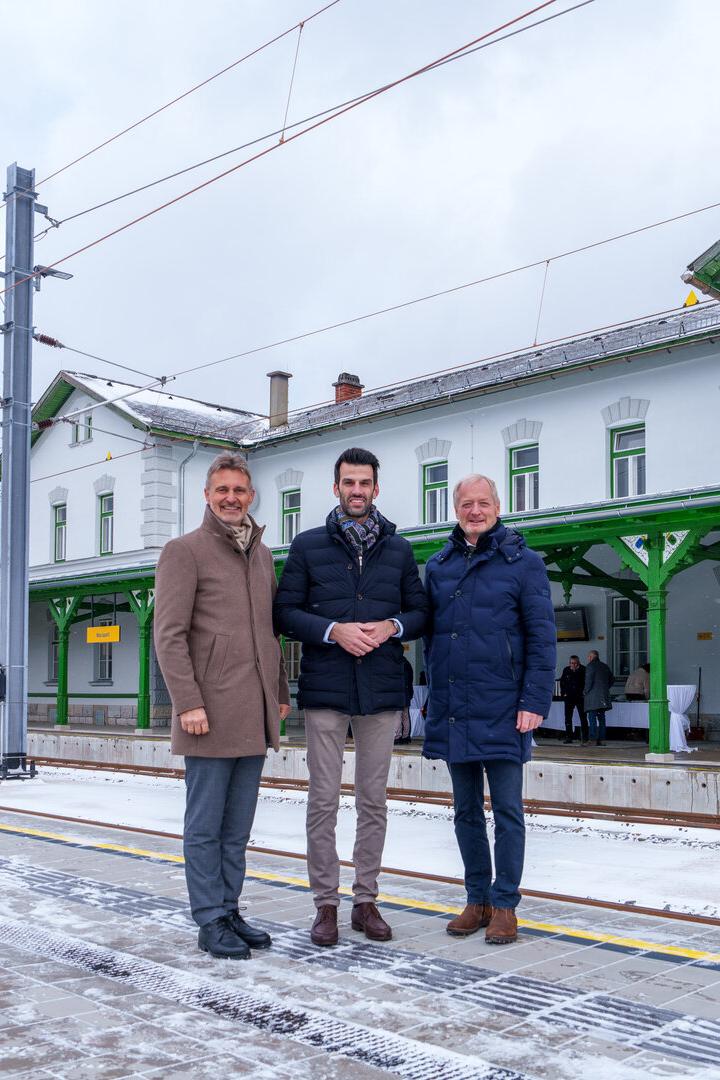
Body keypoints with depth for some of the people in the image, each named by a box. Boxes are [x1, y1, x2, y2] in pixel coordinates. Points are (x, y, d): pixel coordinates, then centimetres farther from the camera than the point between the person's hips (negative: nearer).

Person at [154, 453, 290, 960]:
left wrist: (281, 692, 16)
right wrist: (188, 702, -16)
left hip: (255, 717, 6)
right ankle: (211, 922, 11)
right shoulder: (184, 551, -3)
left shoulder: (263, 554, 17)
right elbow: (169, 635, -9)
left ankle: (230, 912, 22)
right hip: (211, 714, -6)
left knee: (238, 826, 12)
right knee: (206, 825, 2)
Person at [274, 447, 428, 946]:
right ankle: (326, 903, 13)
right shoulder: (308, 545, 4)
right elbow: (285, 612, 0)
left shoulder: (398, 548, 10)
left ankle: (366, 899, 20)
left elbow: (421, 611, 11)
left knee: (374, 800, 9)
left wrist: (391, 626, -10)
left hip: (382, 690, 2)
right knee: (324, 800, 2)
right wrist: (333, 630, -15)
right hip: (325, 689, -2)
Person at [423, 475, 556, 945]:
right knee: (467, 810, 12)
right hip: (452, 710, 4)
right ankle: (478, 899, 24)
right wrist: (436, 694, 8)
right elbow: (430, 635, 13)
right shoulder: (439, 566, 10)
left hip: (502, 709, -4)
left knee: (507, 811, 3)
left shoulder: (523, 562, -3)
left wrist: (534, 702, -12)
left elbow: (542, 638, -6)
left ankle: (505, 905, 14)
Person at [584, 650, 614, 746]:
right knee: (601, 717, 10)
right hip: (604, 696, 7)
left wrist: (586, 692, -1)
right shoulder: (605, 666, 15)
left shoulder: (590, 666, -7)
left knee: (592, 718, -7)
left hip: (593, 696, -7)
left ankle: (593, 739, -12)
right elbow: (611, 680, 19)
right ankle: (602, 739, 9)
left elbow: (589, 681, -13)